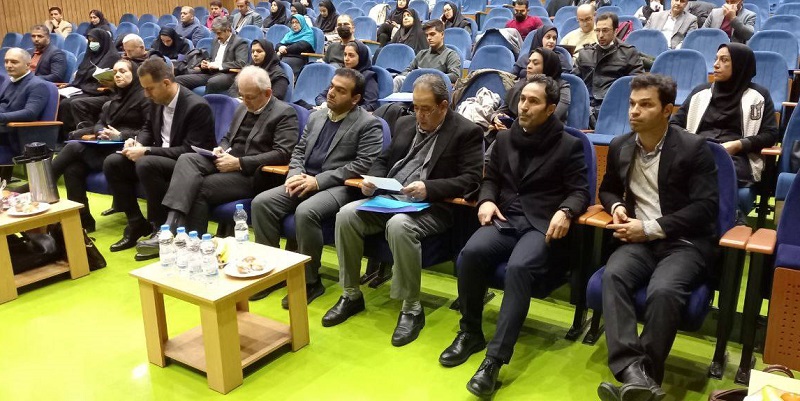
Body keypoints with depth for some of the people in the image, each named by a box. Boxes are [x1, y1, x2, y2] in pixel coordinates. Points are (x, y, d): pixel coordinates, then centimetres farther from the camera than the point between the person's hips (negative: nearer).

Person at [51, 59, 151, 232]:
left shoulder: (144, 97, -1)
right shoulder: (115, 98, 25)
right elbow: (99, 123, 19)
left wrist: (121, 135, -20)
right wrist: (100, 131, -5)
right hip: (105, 148, 7)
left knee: (74, 146, -23)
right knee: (73, 168, -22)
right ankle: (82, 220, -18)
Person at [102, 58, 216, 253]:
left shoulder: (197, 106, -21)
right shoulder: (158, 101, 3)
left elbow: (189, 151, -25)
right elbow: (148, 127, 21)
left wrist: (146, 151, -25)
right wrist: (137, 141, -3)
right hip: (158, 158, 8)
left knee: (146, 163, -34)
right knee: (112, 163, -6)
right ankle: (136, 224, 3)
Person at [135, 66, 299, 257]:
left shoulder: (285, 113, -5)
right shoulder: (242, 108, 19)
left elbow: (283, 153, -16)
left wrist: (239, 163, -19)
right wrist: (221, 149, 4)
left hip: (251, 174, -7)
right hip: (228, 161, 7)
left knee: (199, 188, -24)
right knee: (187, 159, -21)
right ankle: (170, 228, -31)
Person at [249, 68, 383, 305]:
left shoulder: (368, 124, -3)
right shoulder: (316, 117, 19)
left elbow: (363, 165, -13)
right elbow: (299, 151, 21)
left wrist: (318, 180, -17)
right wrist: (295, 174, -4)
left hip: (338, 187, -6)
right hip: (305, 181, 7)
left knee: (305, 212, -34)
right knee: (261, 202, -15)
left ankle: (310, 281, -16)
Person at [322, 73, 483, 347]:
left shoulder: (467, 132, -2)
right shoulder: (404, 124, 18)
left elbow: (471, 179, -10)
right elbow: (384, 160, 23)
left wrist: (428, 188, -23)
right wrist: (372, 180, 0)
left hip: (432, 206, -6)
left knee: (399, 225, -37)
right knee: (346, 214, -18)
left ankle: (412, 308, -19)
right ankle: (351, 295, -2)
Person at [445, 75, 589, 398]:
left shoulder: (569, 145, 5)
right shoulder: (504, 139, 18)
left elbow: (580, 191, 1)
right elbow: (490, 178, 21)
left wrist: (565, 212, -21)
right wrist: (486, 200, -2)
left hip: (543, 226, -3)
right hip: (505, 220, 4)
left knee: (519, 267, -35)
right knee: (471, 252, -28)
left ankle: (495, 359, -30)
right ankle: (470, 333, -8)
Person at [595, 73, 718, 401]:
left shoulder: (693, 147, -4)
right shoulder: (620, 146, 10)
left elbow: (706, 206, -9)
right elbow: (607, 189, 26)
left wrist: (651, 228, -15)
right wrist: (617, 207, 0)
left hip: (684, 241, -3)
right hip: (640, 240, 4)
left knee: (663, 290, -34)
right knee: (613, 275, -30)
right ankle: (633, 374, -38)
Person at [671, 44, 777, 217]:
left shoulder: (758, 95, 14)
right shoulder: (701, 92, 24)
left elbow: (771, 134, 7)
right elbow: (675, 123, 20)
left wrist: (738, 145, -9)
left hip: (736, 157, -2)